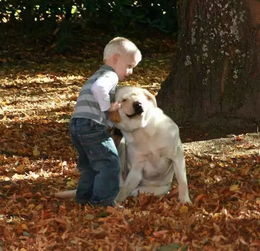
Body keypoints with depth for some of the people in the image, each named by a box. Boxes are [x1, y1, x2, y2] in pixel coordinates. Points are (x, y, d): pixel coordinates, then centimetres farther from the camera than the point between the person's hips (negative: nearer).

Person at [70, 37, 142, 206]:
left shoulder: (99, 75, 26)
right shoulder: (110, 76, -8)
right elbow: (98, 88, -29)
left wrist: (112, 106, 10)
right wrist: (107, 106, -18)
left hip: (76, 124, 10)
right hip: (93, 125, -10)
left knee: (89, 164, 21)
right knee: (109, 162, -4)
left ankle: (85, 196, 27)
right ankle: (103, 200, -5)